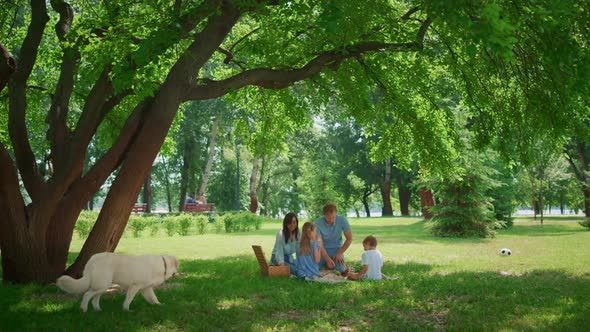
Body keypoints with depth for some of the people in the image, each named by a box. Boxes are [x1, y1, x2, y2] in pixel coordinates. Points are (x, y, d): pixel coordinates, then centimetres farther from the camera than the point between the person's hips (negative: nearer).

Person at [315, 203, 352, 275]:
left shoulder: (342, 220, -18)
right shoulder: (318, 223, -21)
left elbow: (349, 239, -9)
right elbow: (319, 244, -22)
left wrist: (340, 253, -16)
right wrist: (327, 259, -34)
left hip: (336, 248, -1)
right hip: (323, 249, 1)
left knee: (340, 271, -25)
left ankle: (344, 266, 12)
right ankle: (325, 264, 15)